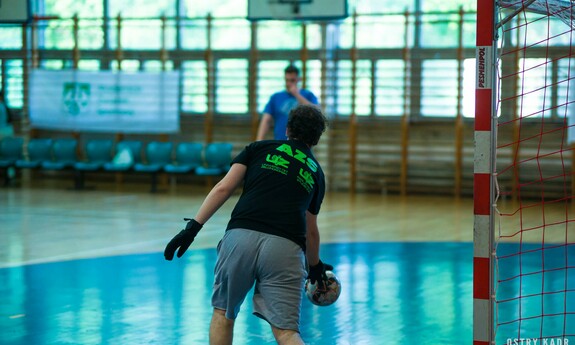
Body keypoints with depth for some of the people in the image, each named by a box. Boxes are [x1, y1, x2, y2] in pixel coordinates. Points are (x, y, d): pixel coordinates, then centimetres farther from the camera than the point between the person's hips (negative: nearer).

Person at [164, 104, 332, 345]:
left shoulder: (259, 148, 21)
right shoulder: (315, 172, 26)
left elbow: (223, 188, 7)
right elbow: (311, 231, 34)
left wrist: (193, 226, 5)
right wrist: (315, 266, 50)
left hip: (241, 236, 0)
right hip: (286, 247, 1)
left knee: (222, 313, 21)